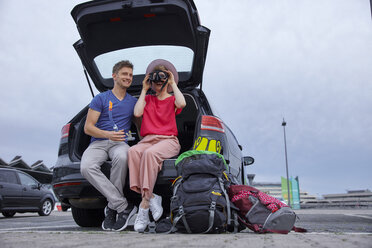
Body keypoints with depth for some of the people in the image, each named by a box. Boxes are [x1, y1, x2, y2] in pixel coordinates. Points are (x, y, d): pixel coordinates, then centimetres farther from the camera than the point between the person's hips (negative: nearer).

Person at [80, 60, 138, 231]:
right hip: (98, 142, -1)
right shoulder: (101, 99, 9)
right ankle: (124, 206, -30)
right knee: (86, 167, -35)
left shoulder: (133, 101, 19)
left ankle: (112, 207, -23)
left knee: (121, 157, -39)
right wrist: (108, 134, -16)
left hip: (120, 143, 1)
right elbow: (88, 127, 2)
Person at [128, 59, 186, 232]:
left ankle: (144, 205, -37)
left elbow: (182, 103, -8)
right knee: (133, 151, -34)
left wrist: (173, 84, 5)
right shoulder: (147, 99, 26)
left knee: (150, 153, -37)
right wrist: (144, 90, 14)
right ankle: (151, 197, -37)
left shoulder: (172, 99, 19)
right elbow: (137, 113, 4)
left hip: (168, 140, -3)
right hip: (147, 140, 3)